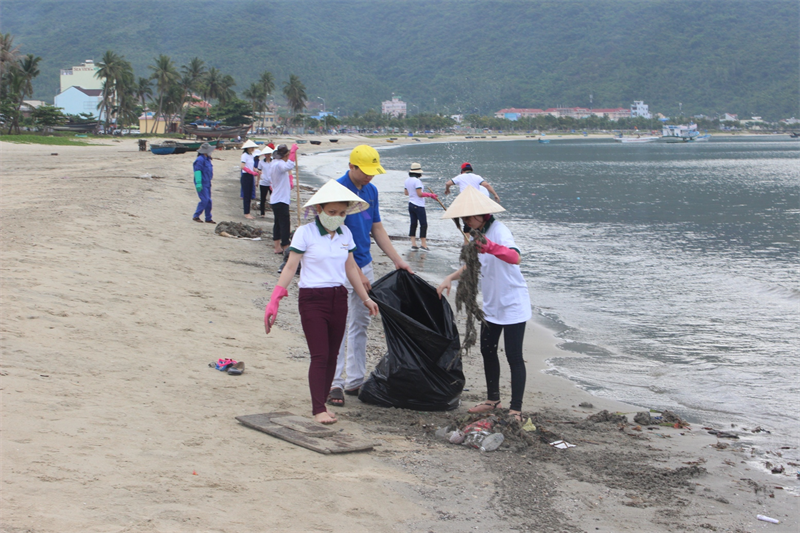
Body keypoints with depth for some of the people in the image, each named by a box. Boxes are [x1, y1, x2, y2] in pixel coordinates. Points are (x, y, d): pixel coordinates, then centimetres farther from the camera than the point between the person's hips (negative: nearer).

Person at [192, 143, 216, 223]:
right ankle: (196, 216, -3)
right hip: (202, 184, -10)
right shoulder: (200, 160, -15)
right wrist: (198, 183, -26)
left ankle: (208, 218, 16)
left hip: (207, 183, 10)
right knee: (204, 200, -13)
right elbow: (197, 171, -20)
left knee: (208, 201, 10)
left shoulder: (207, 159, 15)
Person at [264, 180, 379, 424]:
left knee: (332, 355, 6)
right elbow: (290, 267, -9)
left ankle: (322, 402, 16)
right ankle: (318, 409, -5)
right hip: (312, 299, -5)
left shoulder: (345, 234, 8)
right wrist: (274, 301, -15)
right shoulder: (305, 233, -7)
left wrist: (365, 298, 23)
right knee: (320, 356, -9)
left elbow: (351, 269, 18)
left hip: (338, 298, 5)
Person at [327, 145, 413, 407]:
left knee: (361, 325, 11)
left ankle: (355, 380, 19)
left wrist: (398, 260, 10)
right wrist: (356, 274, -19)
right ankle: (333, 383, -2)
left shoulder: (371, 191, 8)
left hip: (364, 265, 8)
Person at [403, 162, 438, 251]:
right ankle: (423, 244, -3)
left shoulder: (407, 181, 7)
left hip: (411, 205, 8)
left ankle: (413, 244, 8)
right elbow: (420, 194, -19)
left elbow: (405, 193, 16)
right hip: (419, 206, -8)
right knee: (423, 224, -2)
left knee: (413, 223, 10)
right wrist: (430, 195, -10)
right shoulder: (417, 181, -17)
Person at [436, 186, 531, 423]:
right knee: (487, 351, 16)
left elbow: (515, 257, -43)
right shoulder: (477, 234, 5)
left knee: (514, 356, -6)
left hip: (513, 304, -9)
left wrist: (491, 247, -61)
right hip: (491, 304, 9)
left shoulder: (499, 231, -23)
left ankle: (516, 409, -2)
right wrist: (451, 278, 4)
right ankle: (493, 400, 30)